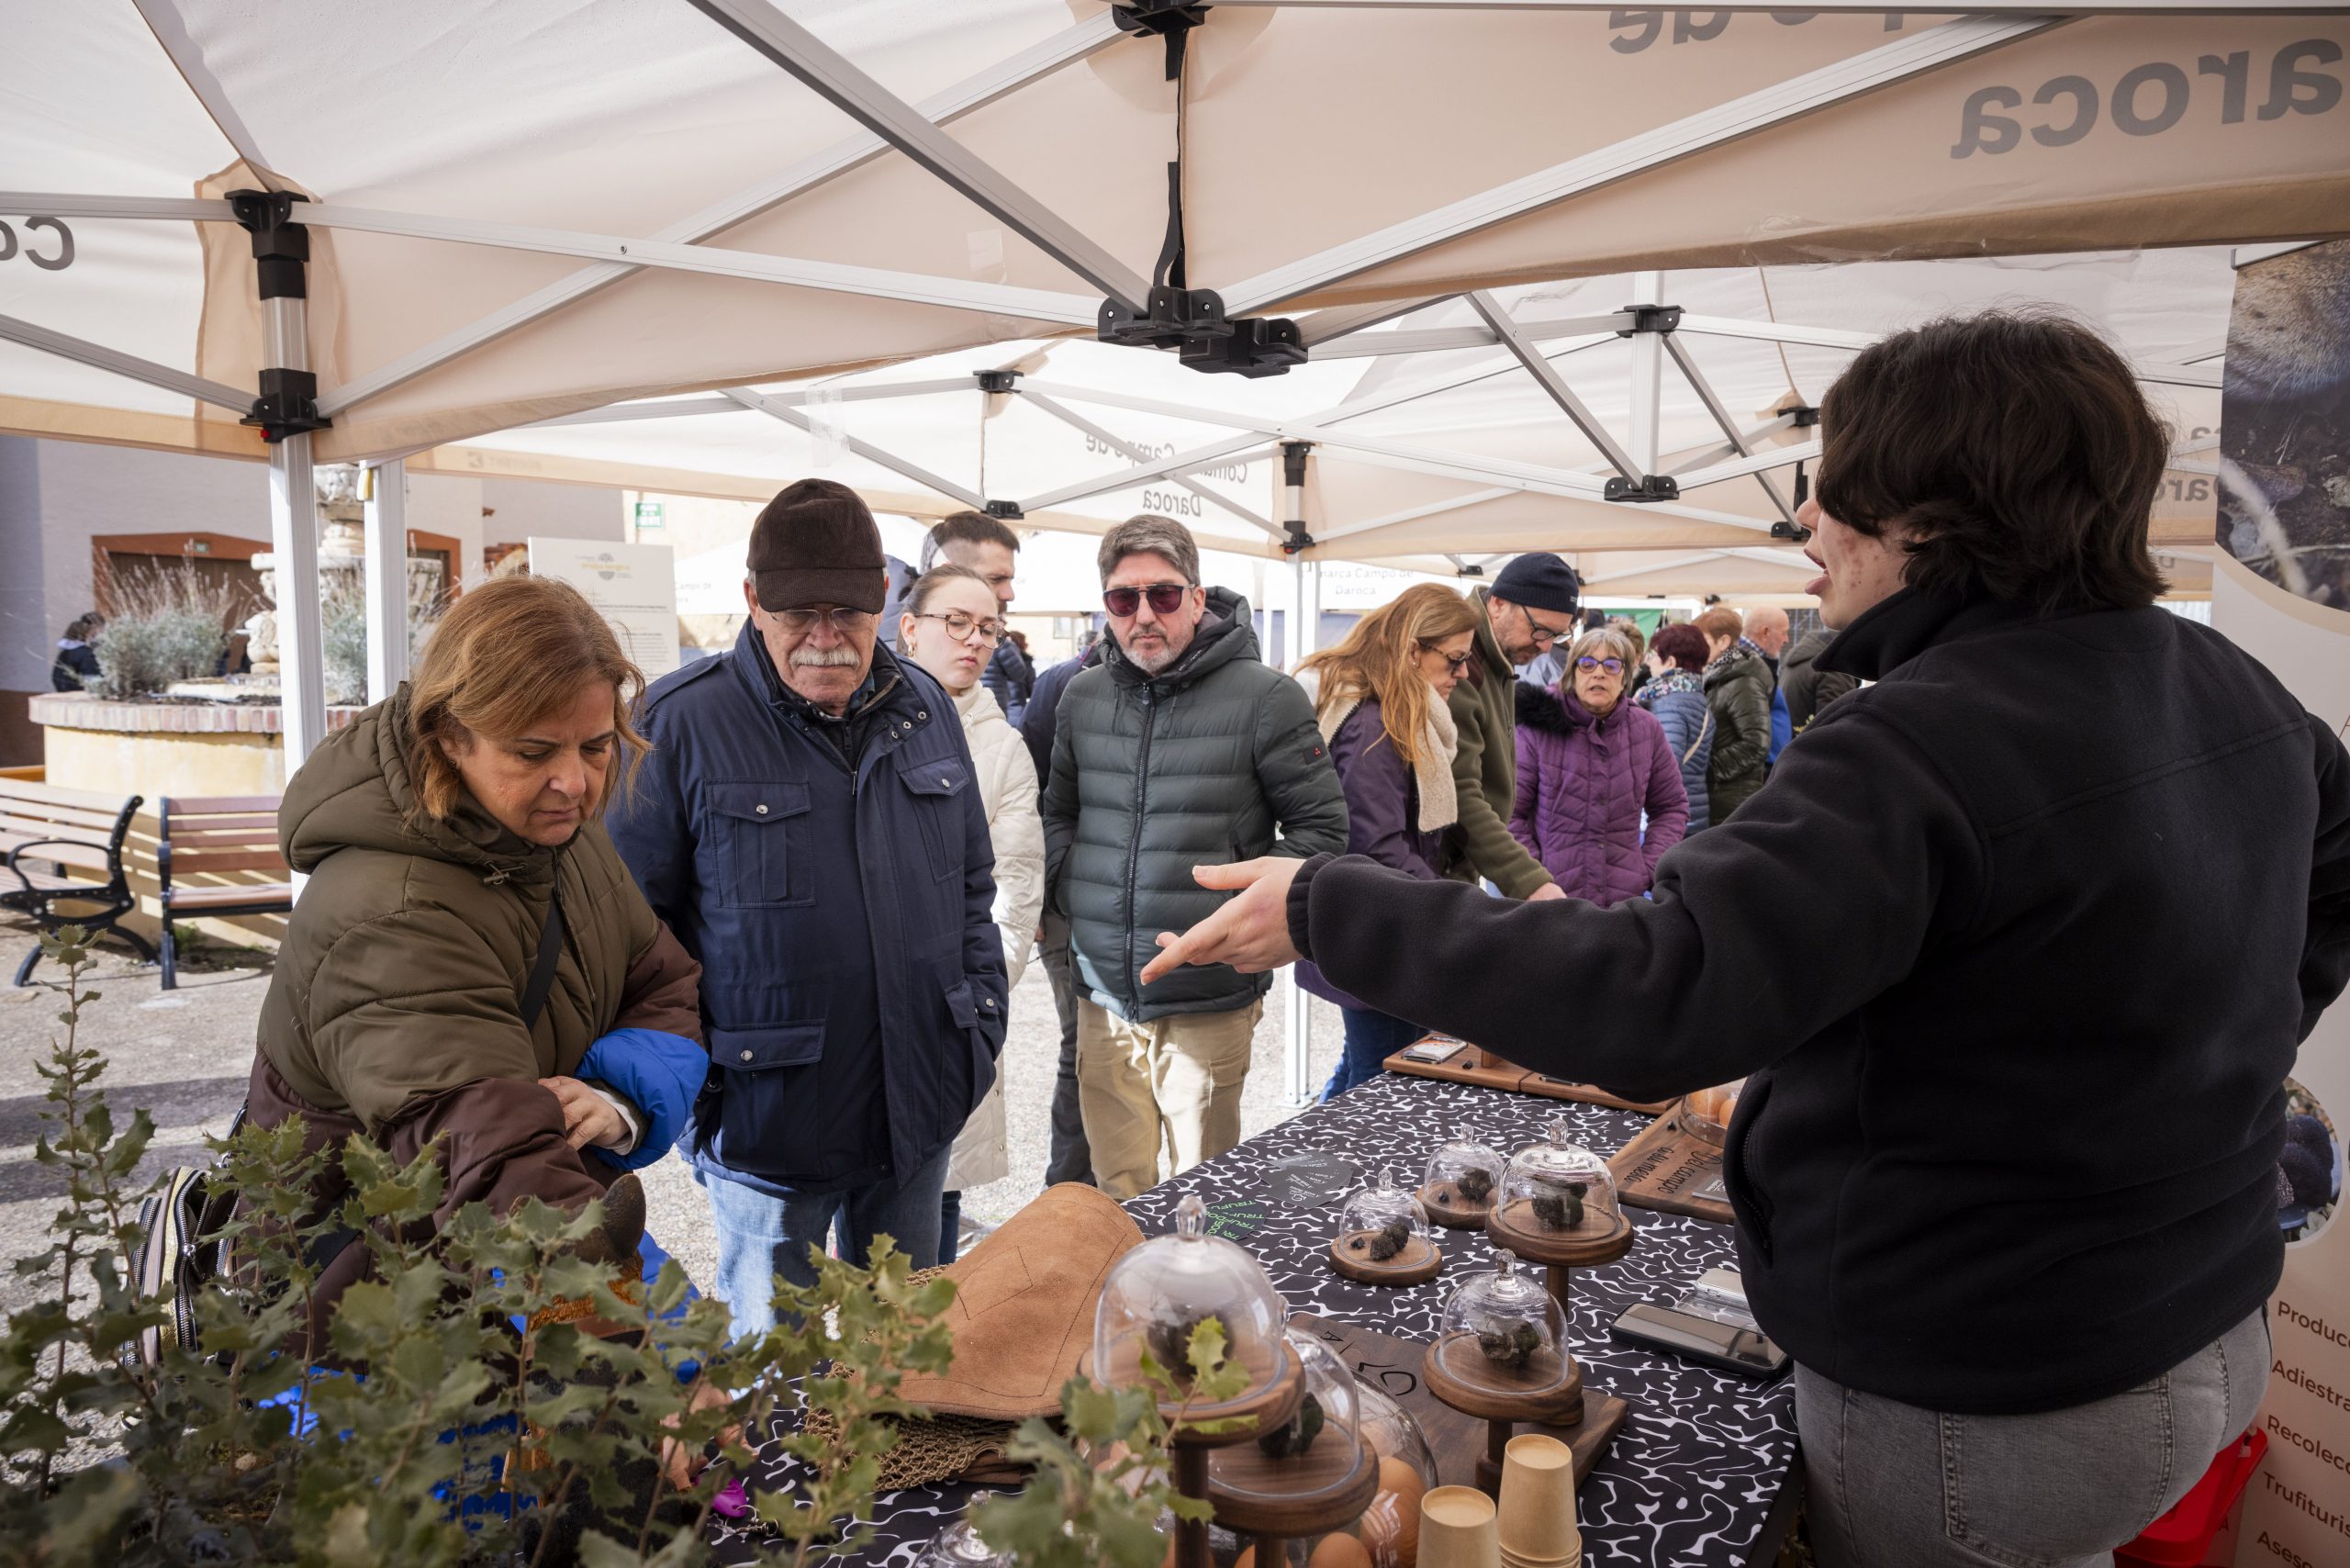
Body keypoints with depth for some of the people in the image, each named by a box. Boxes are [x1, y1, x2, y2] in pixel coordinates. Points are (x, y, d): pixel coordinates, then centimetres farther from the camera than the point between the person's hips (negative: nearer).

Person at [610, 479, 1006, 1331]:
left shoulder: (925, 706, 4)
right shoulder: (681, 720, -11)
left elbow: (973, 885, 13)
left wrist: (983, 1020, 7)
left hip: (917, 1111, 4)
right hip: (765, 1122, -4)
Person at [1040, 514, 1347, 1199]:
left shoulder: (1263, 697, -8)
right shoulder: (1083, 696, 7)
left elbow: (1322, 827, -4)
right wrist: (1069, 888, 4)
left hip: (1209, 1003, -4)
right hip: (1103, 997, 4)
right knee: (1115, 1200, 15)